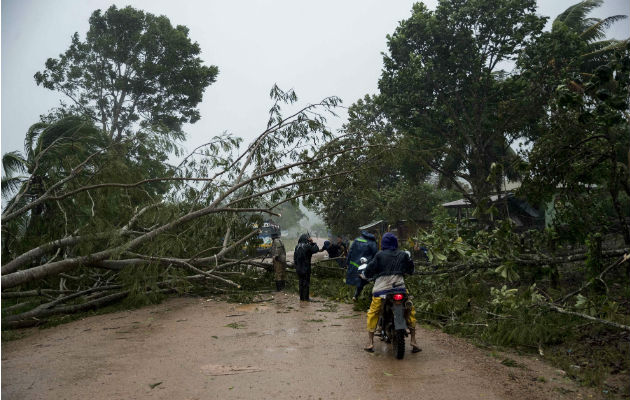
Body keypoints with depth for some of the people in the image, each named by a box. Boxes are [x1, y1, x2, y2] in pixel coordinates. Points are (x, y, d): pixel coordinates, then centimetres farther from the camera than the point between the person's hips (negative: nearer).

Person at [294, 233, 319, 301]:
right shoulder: (307, 246, -15)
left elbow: (295, 257, 9)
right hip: (306, 268, -6)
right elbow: (316, 249, -10)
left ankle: (301, 297, 18)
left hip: (298, 268, 6)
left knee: (301, 283, 14)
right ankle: (306, 297, 6)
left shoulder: (297, 247, 4)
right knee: (306, 283, 3)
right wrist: (312, 242, -2)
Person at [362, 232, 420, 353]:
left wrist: (366, 274, 23)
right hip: (400, 287, 2)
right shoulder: (403, 255, 10)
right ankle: (413, 340, 17)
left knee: (372, 313, 13)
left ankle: (370, 342, 10)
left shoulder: (380, 255, 2)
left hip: (382, 288, -2)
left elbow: (369, 271, 1)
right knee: (410, 310, 20)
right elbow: (410, 270, 21)